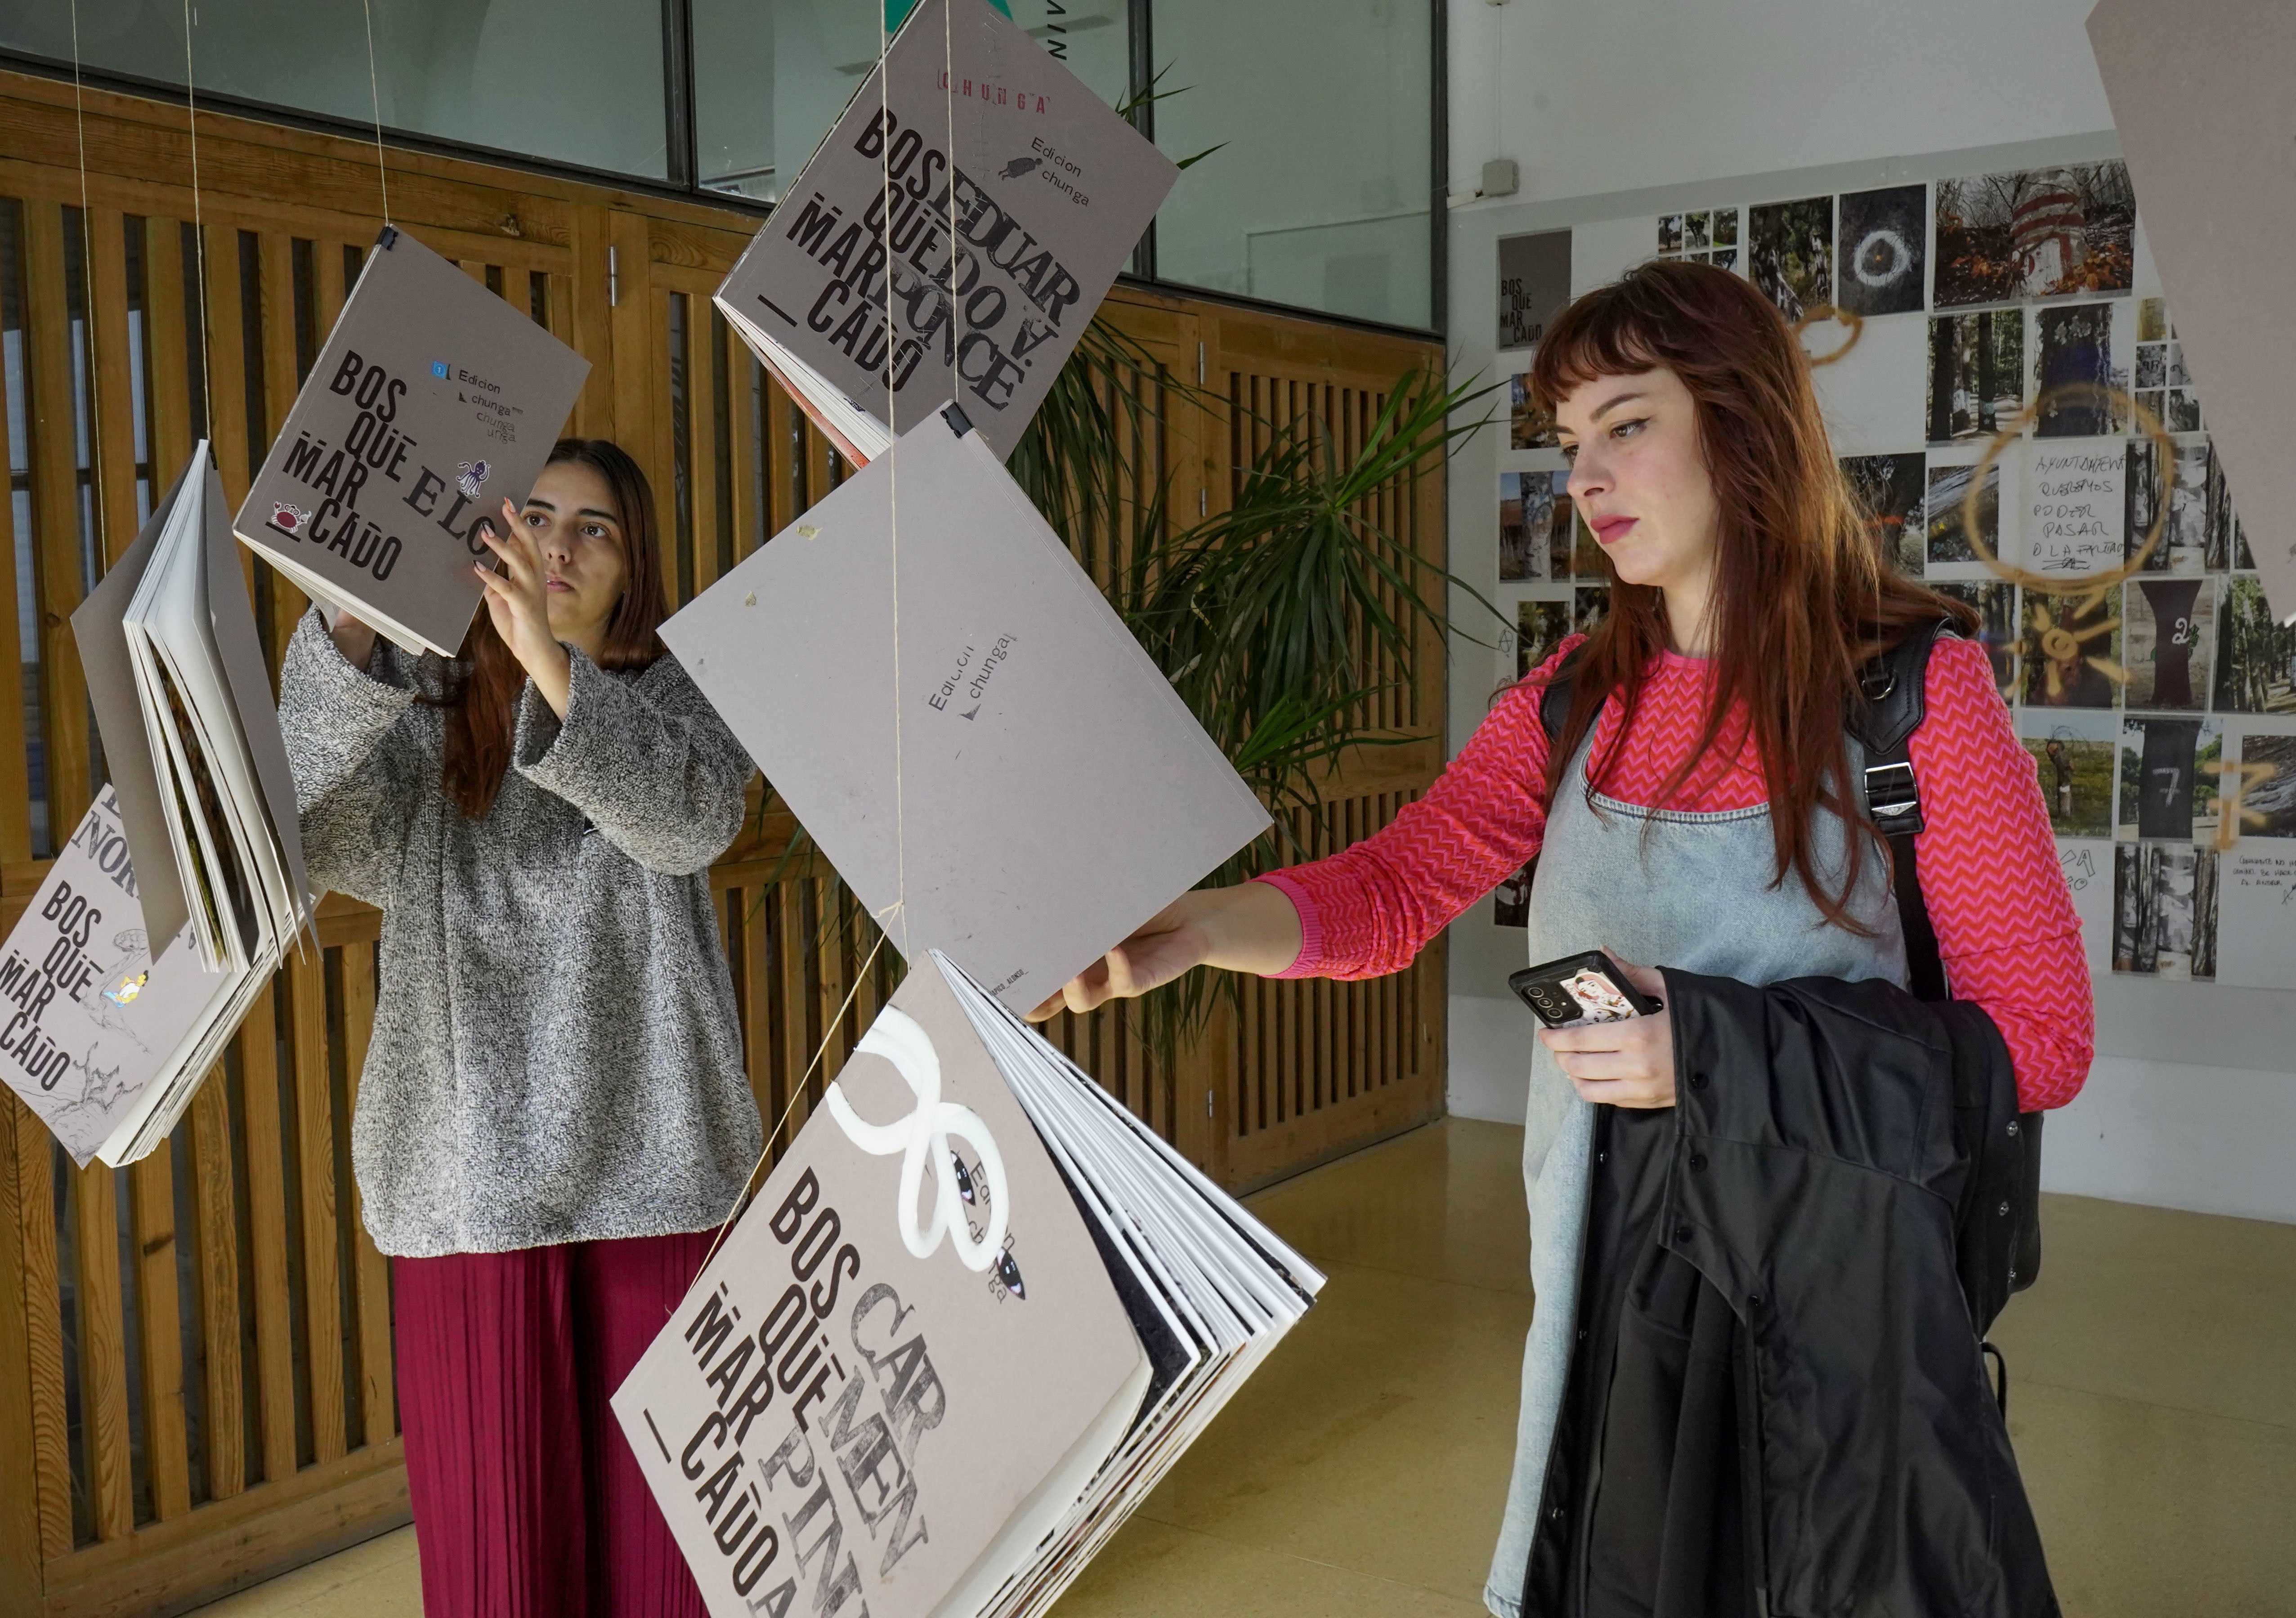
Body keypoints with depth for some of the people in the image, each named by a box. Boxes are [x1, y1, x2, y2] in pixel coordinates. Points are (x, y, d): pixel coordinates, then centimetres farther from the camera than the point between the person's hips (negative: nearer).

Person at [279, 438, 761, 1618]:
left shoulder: (676, 698, 6)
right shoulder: (424, 718, 8)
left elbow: (691, 817, -17)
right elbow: (316, 843, -12)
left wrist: (552, 662, -30)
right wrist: (348, 629, -25)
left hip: (652, 1163, 0)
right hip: (471, 1175, 1)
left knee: (656, 1501, 5)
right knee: (496, 1510, 5)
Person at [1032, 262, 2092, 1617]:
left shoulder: (1916, 686, -11)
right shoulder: (1583, 698, 5)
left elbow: (2039, 1037, -11)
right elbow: (1395, 891, -2)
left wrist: (1712, 1048, -22)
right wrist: (1193, 930, -21)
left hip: (1833, 1296, -4)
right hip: (1615, 1288, 5)